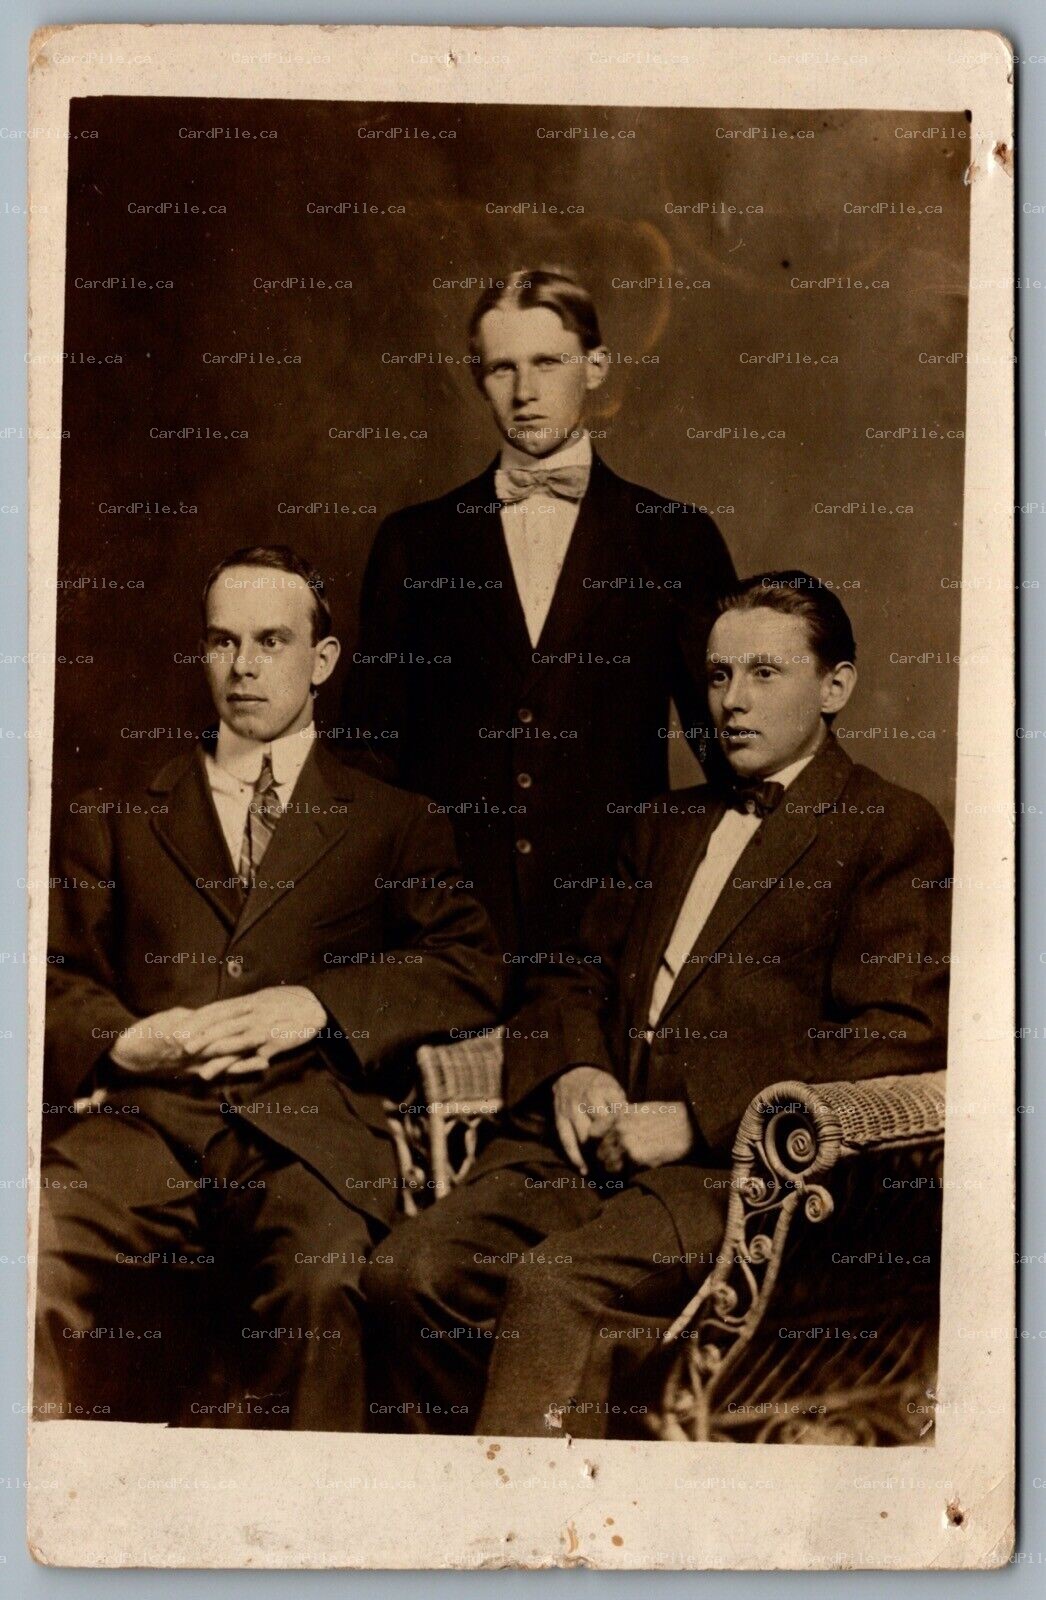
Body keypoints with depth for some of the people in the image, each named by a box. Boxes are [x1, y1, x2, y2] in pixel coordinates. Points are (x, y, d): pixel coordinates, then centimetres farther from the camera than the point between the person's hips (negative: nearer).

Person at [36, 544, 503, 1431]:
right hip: (140, 1117, 2)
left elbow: (471, 970, 7)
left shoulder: (391, 825, 20)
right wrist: (126, 1040, -5)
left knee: (321, 1272, -33)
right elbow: (59, 976, 18)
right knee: (40, 1258, -29)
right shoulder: (117, 818, 25)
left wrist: (319, 1006, -7)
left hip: (307, 1131, -1)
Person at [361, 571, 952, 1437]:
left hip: (739, 1161, -6)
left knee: (556, 1286, -31)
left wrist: (694, 1118, -13)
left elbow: (899, 1039, -7)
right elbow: (578, 975, 26)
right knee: (408, 1273, -18)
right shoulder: (670, 821, 27)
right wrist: (574, 1071, 1)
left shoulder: (895, 830, 5)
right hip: (597, 1136, 6)